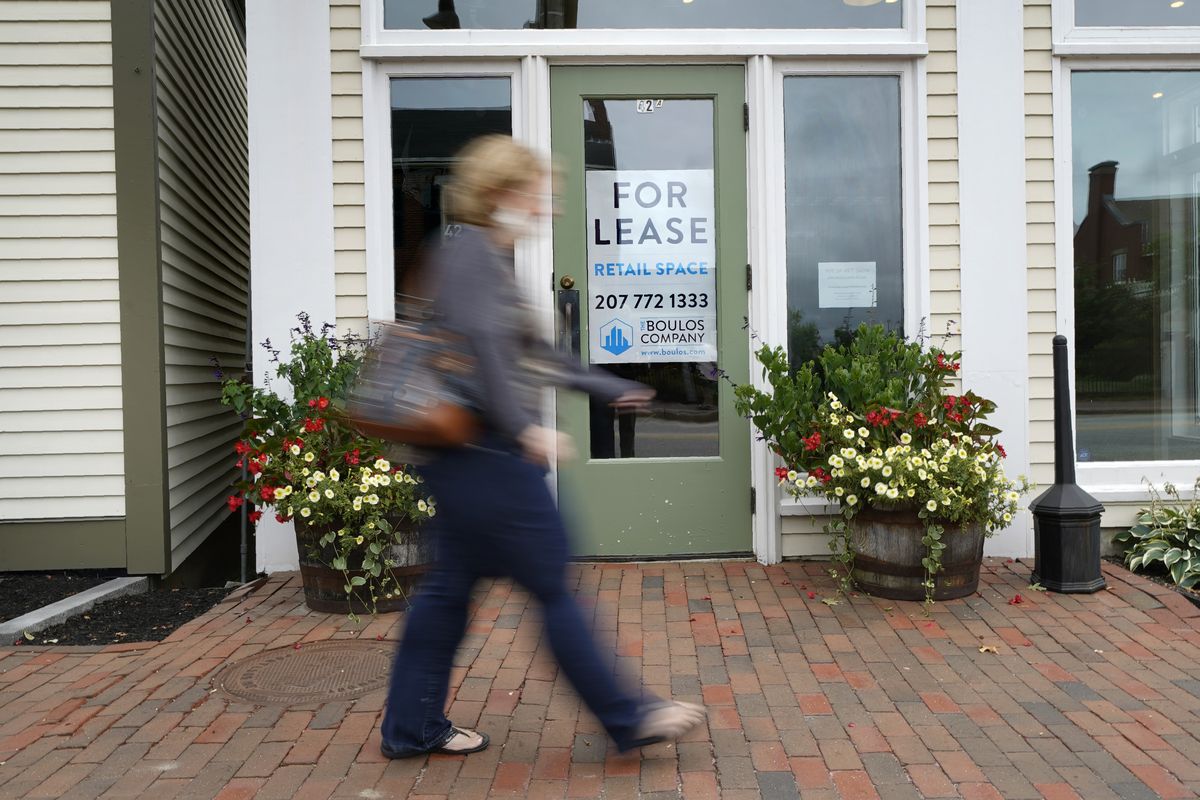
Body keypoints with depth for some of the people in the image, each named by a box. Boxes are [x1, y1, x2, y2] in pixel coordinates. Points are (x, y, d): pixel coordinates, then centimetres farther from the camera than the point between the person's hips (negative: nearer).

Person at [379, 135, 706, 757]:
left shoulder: (488, 258, 19)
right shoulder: (470, 252, -12)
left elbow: (530, 351, 25)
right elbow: (480, 347, -26)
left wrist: (609, 388, 27)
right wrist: (524, 427, -30)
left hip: (468, 456, 10)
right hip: (486, 454, -10)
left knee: (450, 586, 15)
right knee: (553, 587, 0)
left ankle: (412, 726, 27)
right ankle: (627, 718, 14)